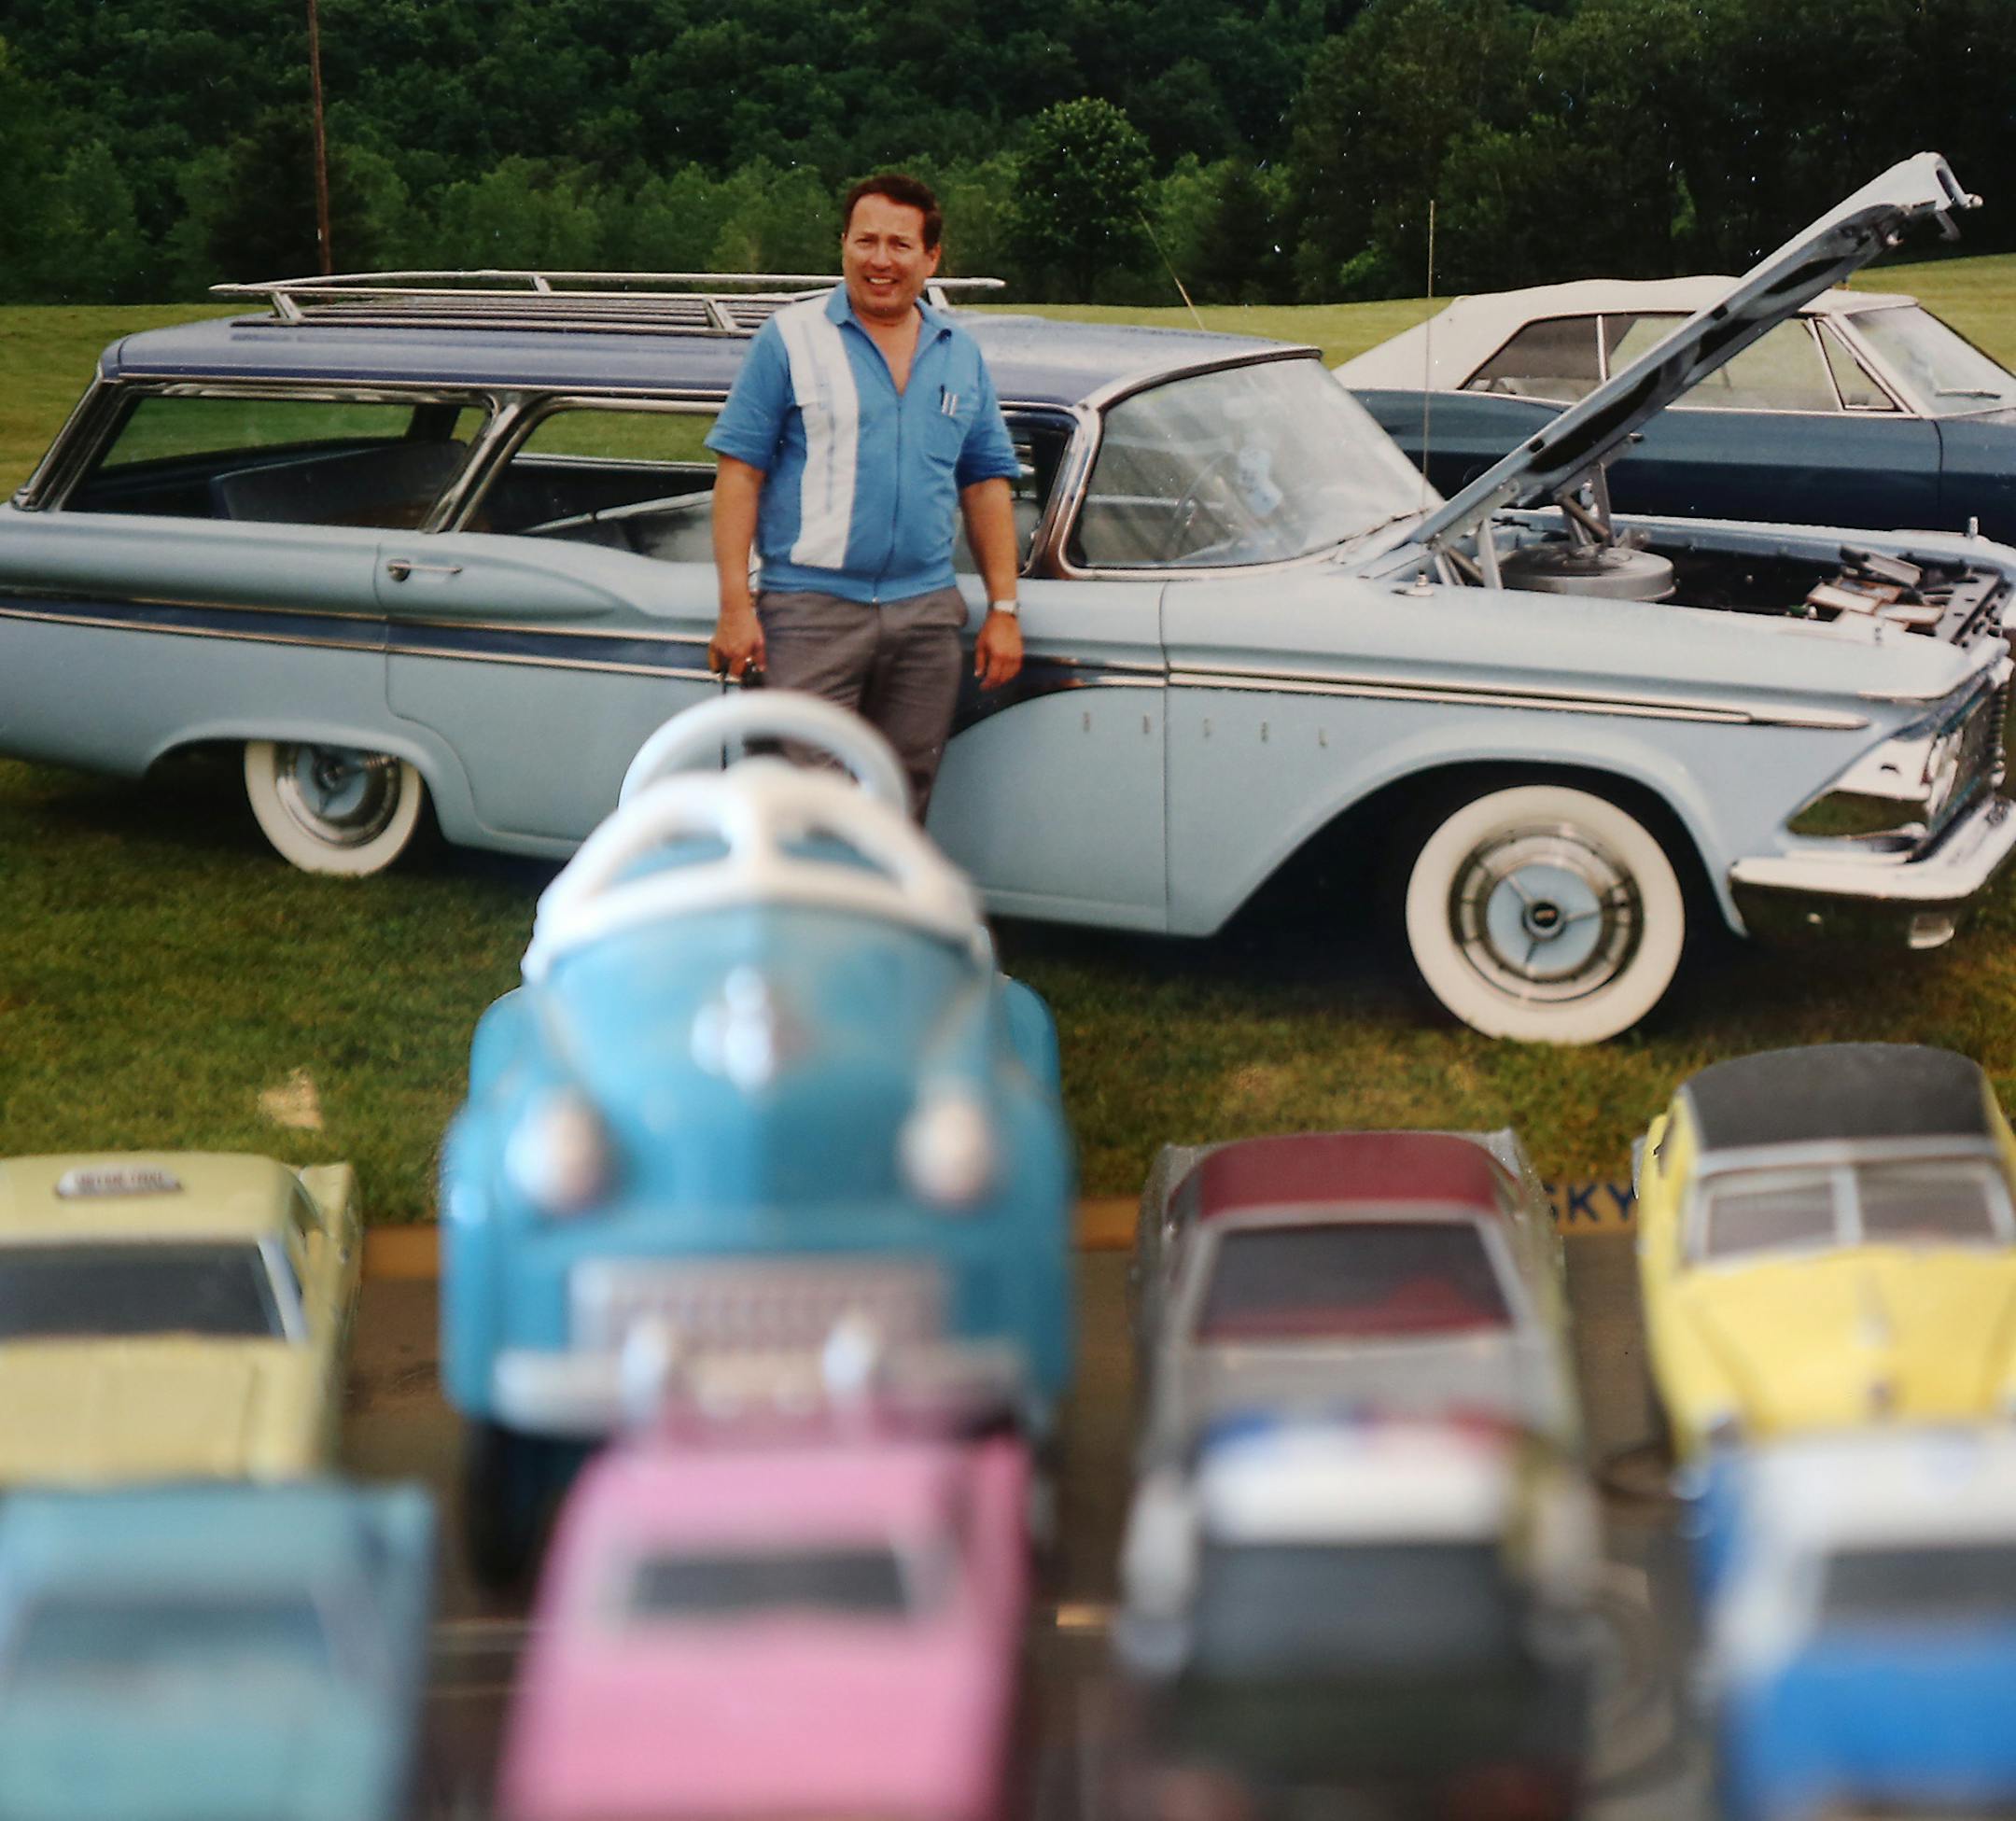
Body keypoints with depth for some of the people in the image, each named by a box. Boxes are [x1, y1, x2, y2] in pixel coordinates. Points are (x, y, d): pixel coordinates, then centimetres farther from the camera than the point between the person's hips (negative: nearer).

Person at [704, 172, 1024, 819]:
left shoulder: (961, 355, 12)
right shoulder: (791, 337, 0)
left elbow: (987, 486, 15)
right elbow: (740, 471, -3)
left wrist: (1003, 608, 8)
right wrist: (735, 605, -10)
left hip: (926, 611, 4)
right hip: (811, 606, -4)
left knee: (904, 796, 9)